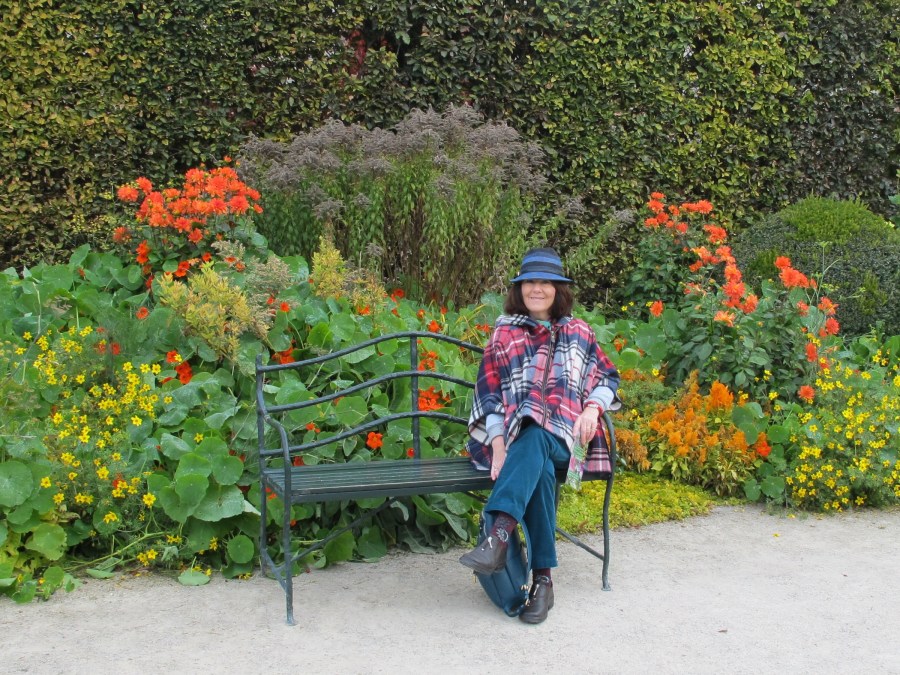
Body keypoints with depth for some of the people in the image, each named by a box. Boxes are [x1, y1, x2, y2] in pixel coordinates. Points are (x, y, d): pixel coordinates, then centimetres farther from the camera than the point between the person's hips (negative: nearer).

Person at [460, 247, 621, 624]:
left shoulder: (579, 333, 21)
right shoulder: (504, 335, 15)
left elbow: (608, 378, 23)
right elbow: (488, 394, 5)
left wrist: (592, 408, -1)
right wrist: (498, 446, -11)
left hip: (562, 437, 0)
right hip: (514, 436, 0)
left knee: (535, 442, -39)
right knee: (540, 468, -38)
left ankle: (499, 537, -56)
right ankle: (542, 579, -42)